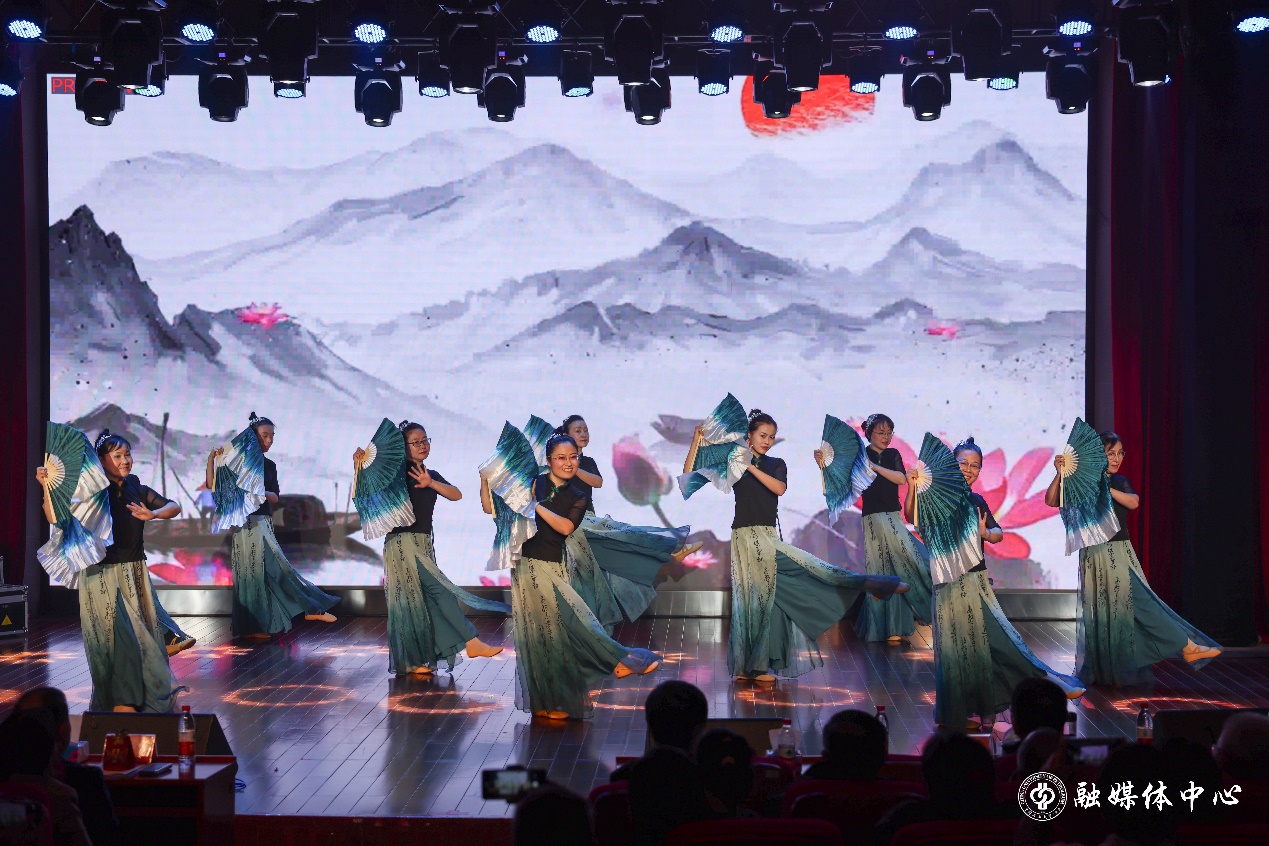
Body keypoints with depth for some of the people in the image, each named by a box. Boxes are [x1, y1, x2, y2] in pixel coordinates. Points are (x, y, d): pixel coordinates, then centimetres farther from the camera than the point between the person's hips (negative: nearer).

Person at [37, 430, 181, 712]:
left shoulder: (137, 490, 7)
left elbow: (174, 507, 3)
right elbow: (55, 518, -9)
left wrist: (152, 514, -15)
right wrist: (47, 487, -21)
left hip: (136, 574, 5)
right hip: (103, 576, -5)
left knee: (145, 635, 7)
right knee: (121, 637, -8)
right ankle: (123, 705, 0)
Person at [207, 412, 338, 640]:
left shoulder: (269, 465, 12)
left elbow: (276, 497, 6)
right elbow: (213, 484, -11)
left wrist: (259, 492, -13)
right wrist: (212, 458, -21)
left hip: (263, 523, 7)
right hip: (246, 523, -7)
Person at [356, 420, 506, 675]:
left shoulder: (431, 475, 15)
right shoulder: (398, 472, -3)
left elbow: (456, 495, 0)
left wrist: (430, 483, -15)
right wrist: (360, 461, -26)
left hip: (424, 544, 7)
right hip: (403, 543, -7)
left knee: (421, 599, 6)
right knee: (441, 589, -14)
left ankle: (415, 662, 10)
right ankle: (472, 643, -14)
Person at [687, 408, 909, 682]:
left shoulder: (776, 464, 10)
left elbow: (780, 488, -13)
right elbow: (690, 475, -2)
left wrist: (750, 467, -16)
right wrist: (696, 442, -10)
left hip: (769, 537, 4)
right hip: (746, 538, -4)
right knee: (754, 596, -1)